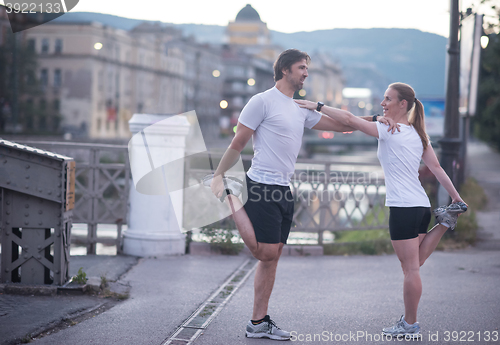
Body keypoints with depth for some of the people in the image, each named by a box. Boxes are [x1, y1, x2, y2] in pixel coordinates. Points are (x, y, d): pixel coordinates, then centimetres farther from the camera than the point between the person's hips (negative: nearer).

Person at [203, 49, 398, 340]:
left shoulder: (302, 110, 17)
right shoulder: (263, 102, -6)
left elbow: (340, 124, 21)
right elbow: (237, 144, -5)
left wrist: (374, 120, 10)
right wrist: (219, 174, -6)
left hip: (285, 190, 8)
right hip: (263, 186, -8)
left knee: (272, 257, 7)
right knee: (265, 252, -10)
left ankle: (259, 323, 12)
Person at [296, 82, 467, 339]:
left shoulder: (388, 131, -9)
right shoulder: (418, 133, 13)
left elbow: (349, 119, -13)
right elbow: (436, 168, 11)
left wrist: (317, 106, -6)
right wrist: (457, 198, 13)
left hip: (403, 208, -8)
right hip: (422, 205, 8)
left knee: (411, 268, -1)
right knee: (412, 265, 22)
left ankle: (410, 325, 8)